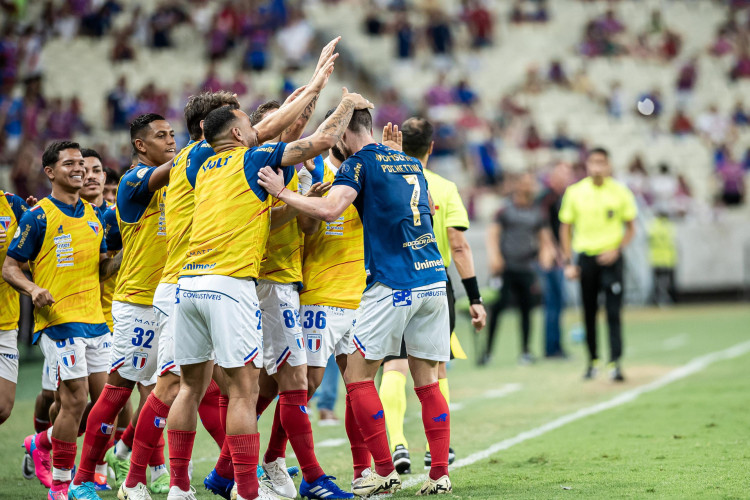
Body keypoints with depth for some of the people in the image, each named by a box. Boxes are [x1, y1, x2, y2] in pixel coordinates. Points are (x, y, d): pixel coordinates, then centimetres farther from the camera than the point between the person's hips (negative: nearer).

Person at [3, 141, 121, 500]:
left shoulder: (93, 215, 15)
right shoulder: (39, 216, -4)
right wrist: (33, 289, -21)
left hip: (95, 319, 7)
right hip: (58, 320, -7)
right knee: (75, 399, -11)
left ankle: (42, 443, 28)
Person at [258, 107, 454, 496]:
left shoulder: (359, 163, -4)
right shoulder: (409, 162, 17)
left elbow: (330, 210, -19)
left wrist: (282, 192, -9)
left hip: (393, 285, -7)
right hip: (433, 279, 7)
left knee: (357, 374, 2)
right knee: (427, 381, 9)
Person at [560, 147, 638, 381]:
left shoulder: (620, 192, 0)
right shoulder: (574, 192, 2)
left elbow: (630, 228, 7)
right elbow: (565, 228, 9)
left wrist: (616, 250, -9)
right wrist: (568, 262, 2)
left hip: (611, 257, -1)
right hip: (586, 258, 1)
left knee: (613, 313, -9)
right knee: (589, 313, 6)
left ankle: (615, 363, -10)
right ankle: (593, 361, 19)